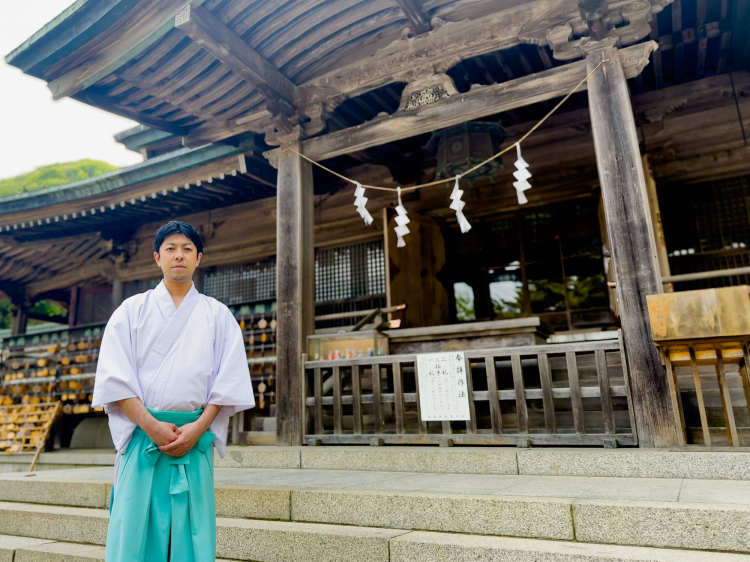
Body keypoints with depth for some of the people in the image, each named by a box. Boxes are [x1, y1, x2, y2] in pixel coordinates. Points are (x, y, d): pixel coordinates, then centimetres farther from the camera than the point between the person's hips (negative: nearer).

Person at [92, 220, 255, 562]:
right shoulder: (132, 310, 9)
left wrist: (198, 427, -11)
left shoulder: (217, 315, 9)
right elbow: (115, 378, 0)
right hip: (141, 433, 0)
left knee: (192, 532, 3)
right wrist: (150, 424, -12)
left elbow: (229, 379, 2)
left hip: (196, 438, 0)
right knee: (135, 530, 1)